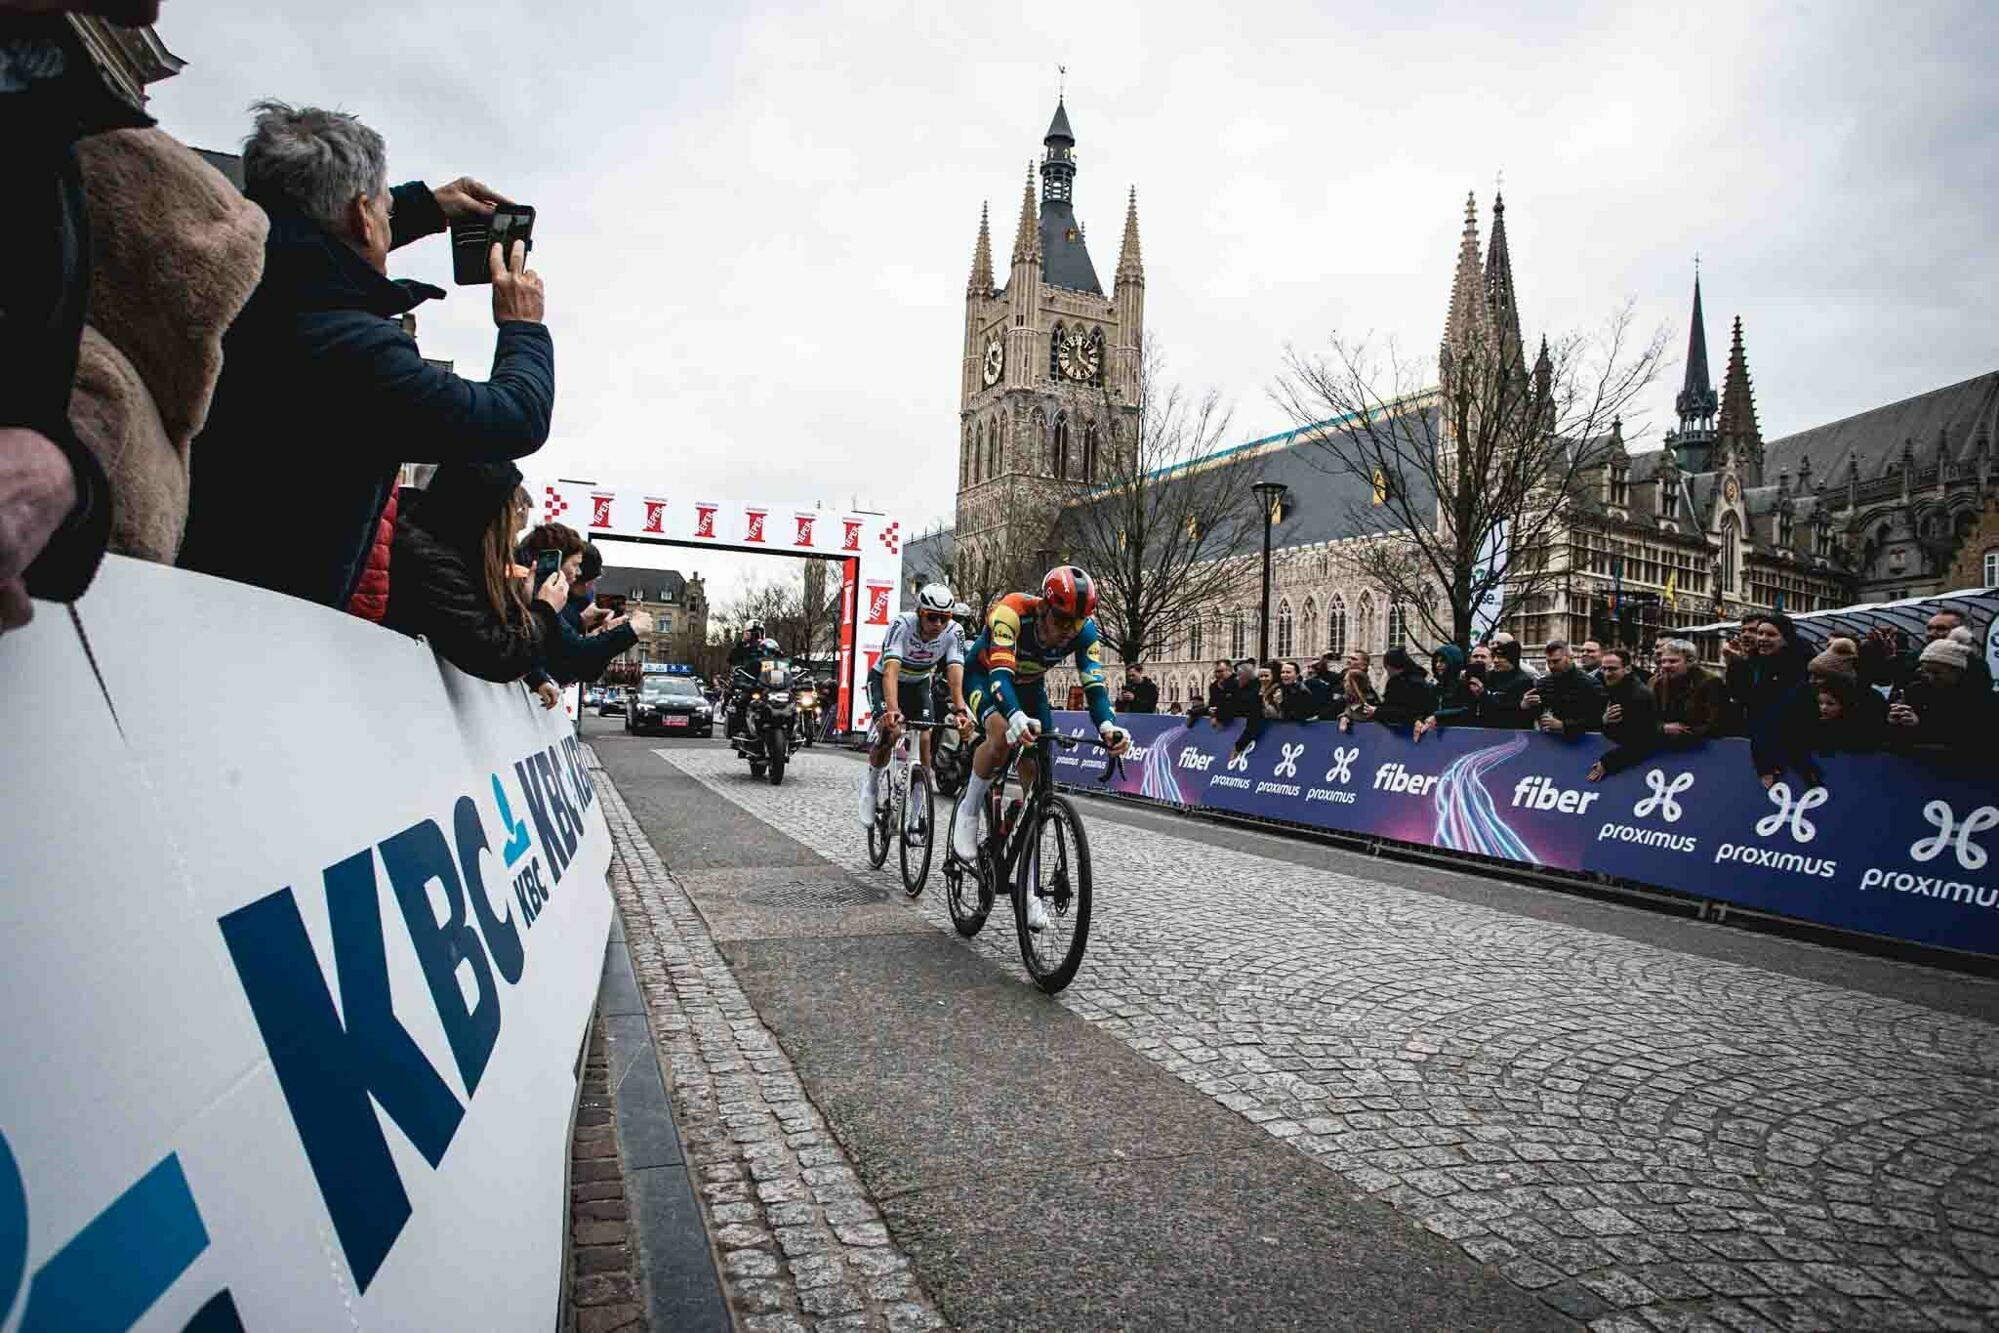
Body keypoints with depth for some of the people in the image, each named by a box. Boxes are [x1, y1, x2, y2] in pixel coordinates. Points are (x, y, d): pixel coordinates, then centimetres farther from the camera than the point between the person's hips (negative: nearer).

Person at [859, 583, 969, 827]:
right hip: (883, 680, -3)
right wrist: (893, 710, -58)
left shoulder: (954, 632, -24)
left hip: (918, 684, 3)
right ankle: (871, 778, 4)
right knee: (891, 731, -26)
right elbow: (891, 670, -43)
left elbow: (955, 674, -33)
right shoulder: (902, 624, -33)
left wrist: (959, 711, -49)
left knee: (925, 739, -14)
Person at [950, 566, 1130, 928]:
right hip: (985, 676, -4)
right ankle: (968, 811, -10)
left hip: (1029, 686, 4)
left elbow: (1094, 685, -30)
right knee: (1002, 734, -37)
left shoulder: (1083, 629, -24)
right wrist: (1016, 717, -65)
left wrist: (1108, 725, -51)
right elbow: (1000, 673, -46)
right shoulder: (1011, 612, -36)